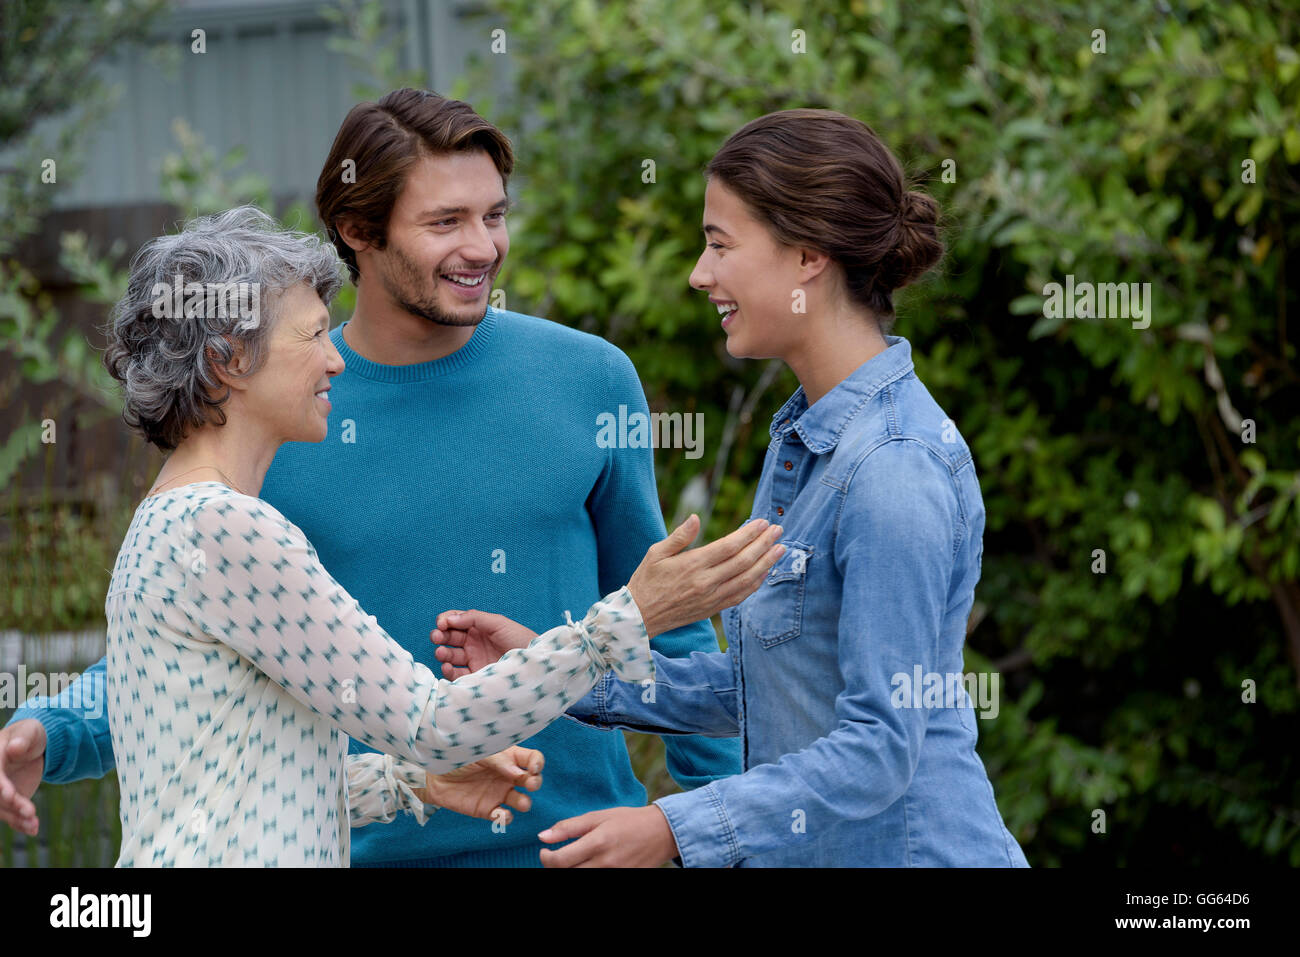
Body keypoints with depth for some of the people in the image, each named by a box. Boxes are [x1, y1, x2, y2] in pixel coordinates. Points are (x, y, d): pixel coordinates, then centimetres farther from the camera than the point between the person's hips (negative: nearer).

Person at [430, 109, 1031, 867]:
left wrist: (675, 830, -25)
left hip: (910, 850, -8)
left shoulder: (896, 470, -20)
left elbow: (877, 747, -21)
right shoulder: (804, 437, 9)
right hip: (807, 856, 8)